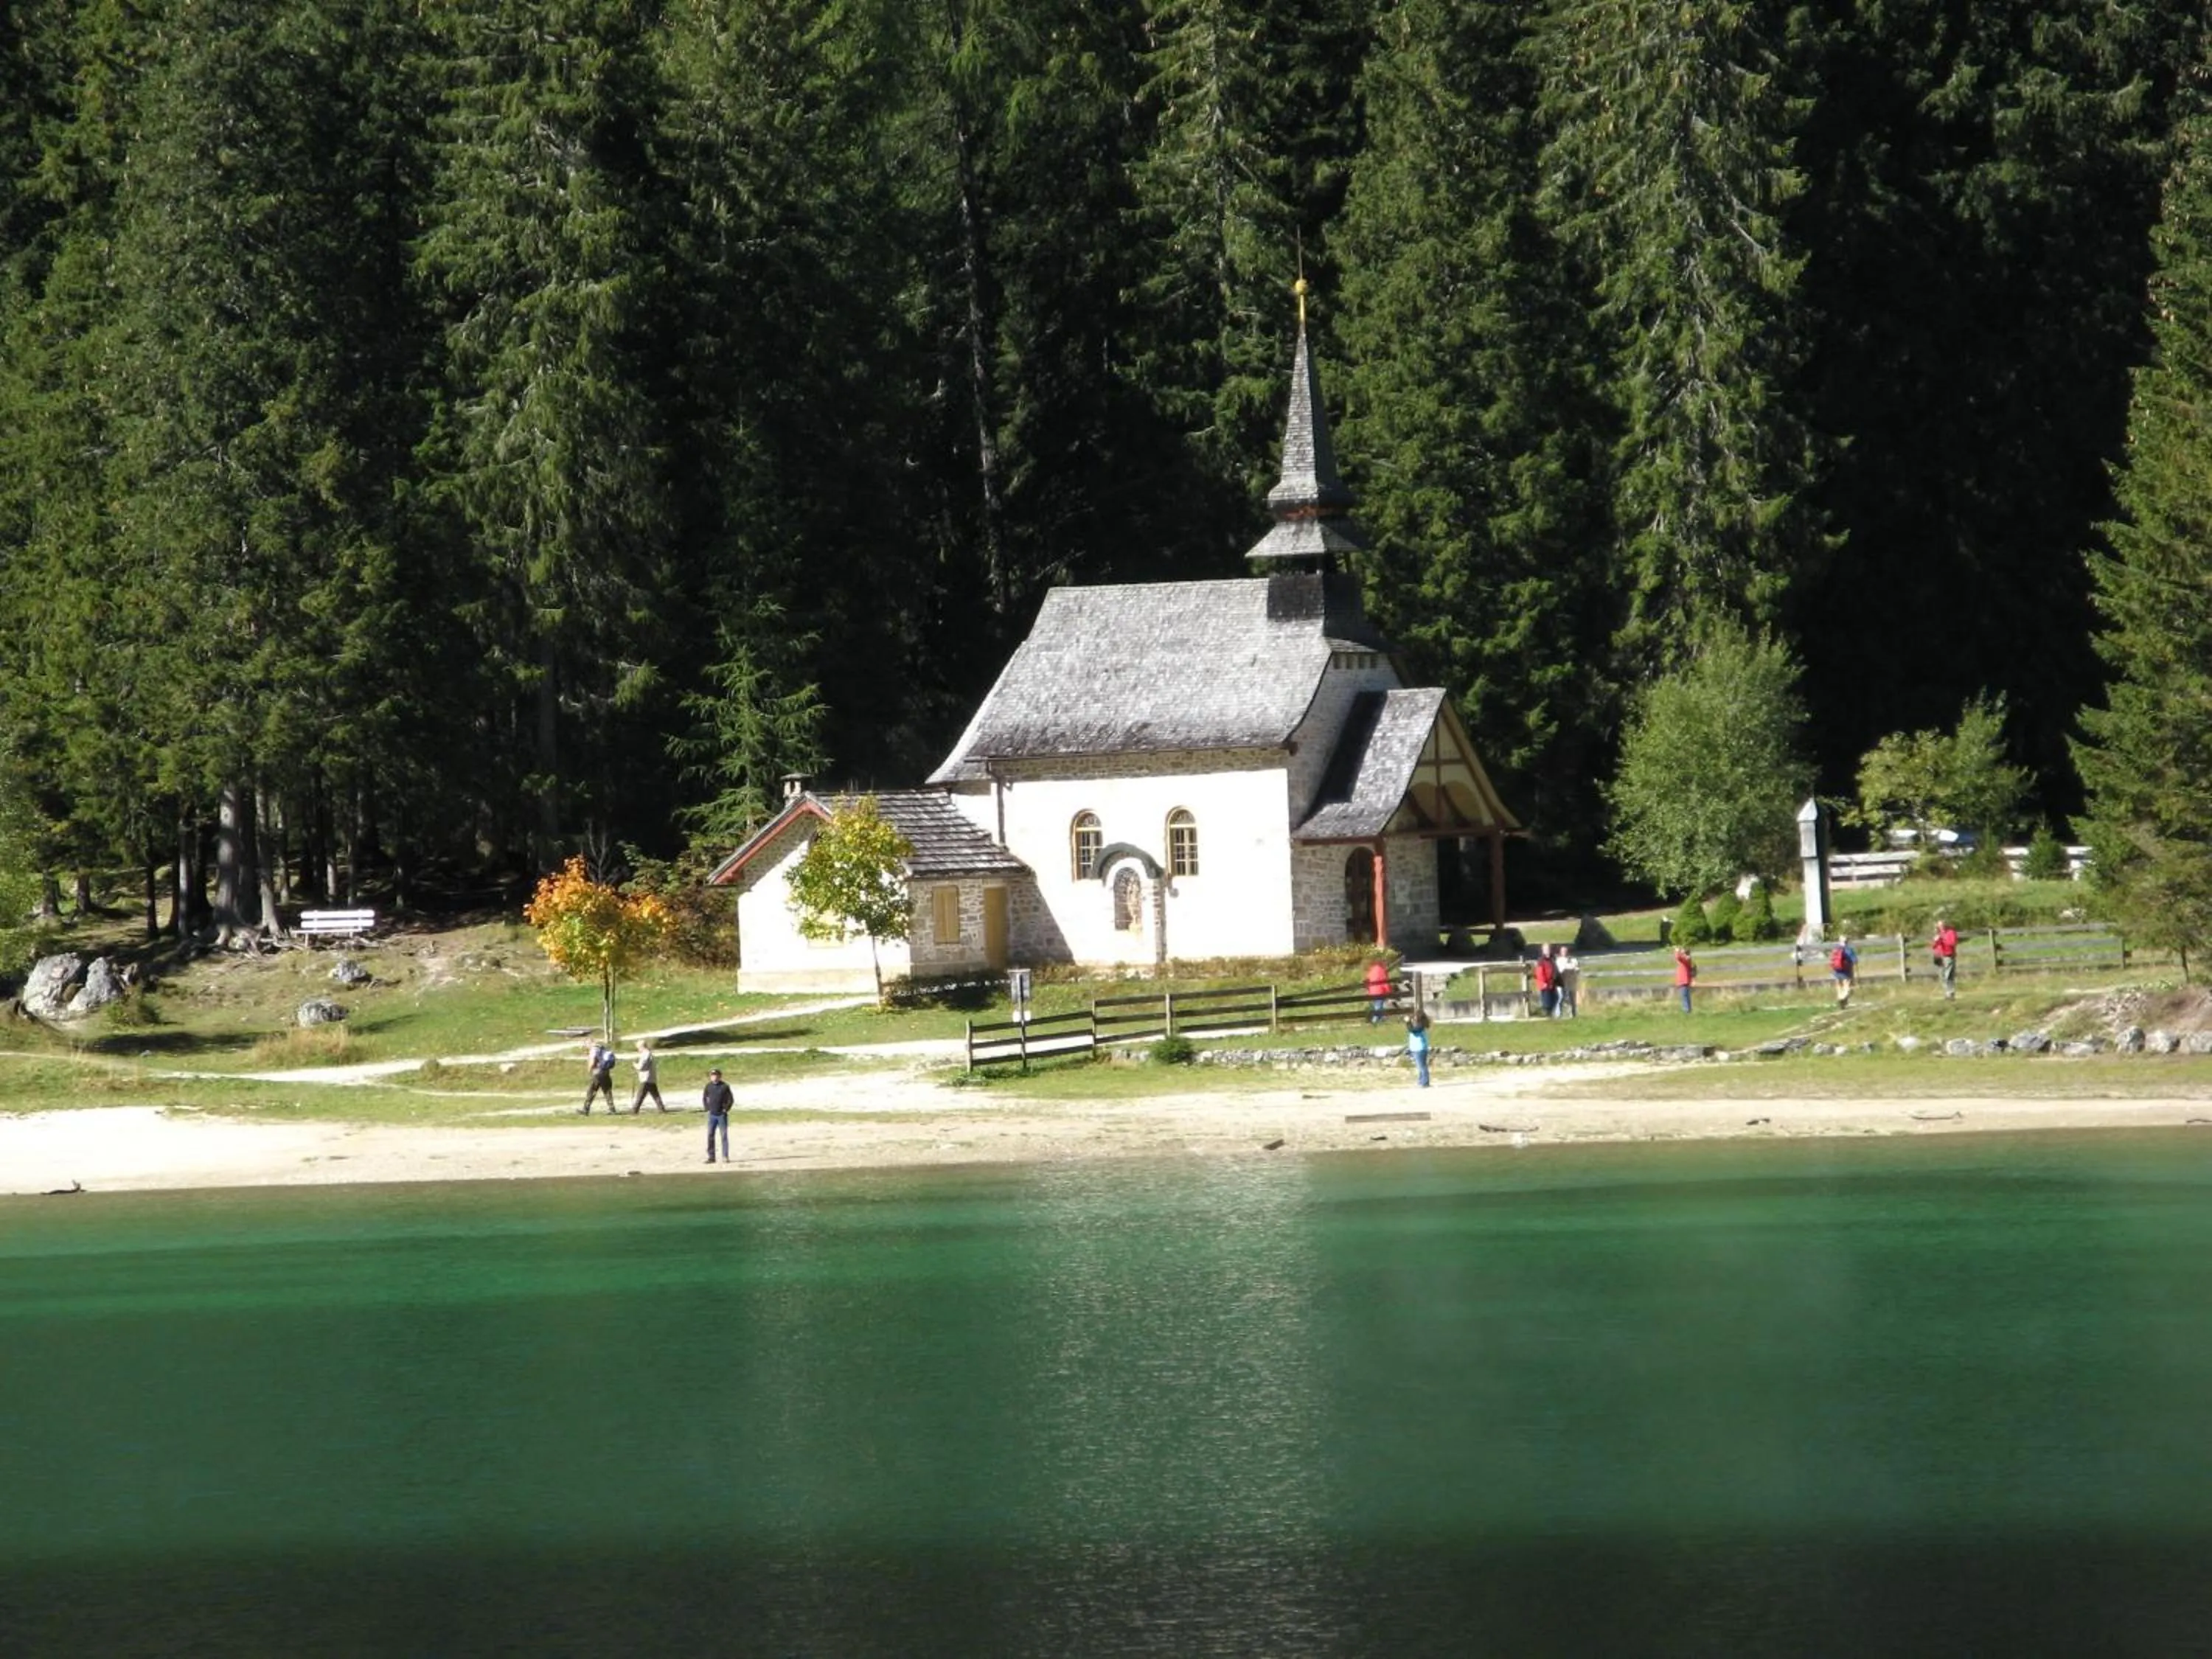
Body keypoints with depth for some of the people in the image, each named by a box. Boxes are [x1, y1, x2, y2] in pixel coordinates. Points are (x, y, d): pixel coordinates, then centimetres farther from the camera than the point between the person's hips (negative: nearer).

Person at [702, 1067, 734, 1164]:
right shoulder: (708, 1086, 4)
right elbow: (704, 1098, 15)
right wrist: (707, 1109, 5)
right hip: (712, 1115, 3)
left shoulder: (725, 1087, -5)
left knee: (724, 1136, 1)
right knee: (710, 1136, 1)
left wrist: (725, 1110, -7)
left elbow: (731, 1099, -1)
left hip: (722, 1115, -3)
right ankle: (711, 1157, 7)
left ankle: (725, 1157, 5)